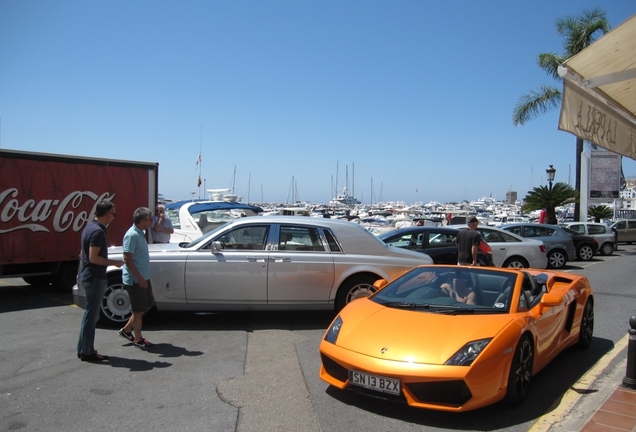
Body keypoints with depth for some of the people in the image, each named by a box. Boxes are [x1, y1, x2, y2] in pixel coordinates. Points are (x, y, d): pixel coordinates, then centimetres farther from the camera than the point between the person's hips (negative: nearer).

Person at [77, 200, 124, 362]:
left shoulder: (90, 227, 11)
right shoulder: (98, 231, -20)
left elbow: (85, 253, 19)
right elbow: (94, 258, -24)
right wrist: (114, 262, -16)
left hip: (88, 275, 10)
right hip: (95, 278, -10)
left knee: (90, 313, 17)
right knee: (91, 314, -1)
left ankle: (83, 349, 26)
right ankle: (87, 352, 9)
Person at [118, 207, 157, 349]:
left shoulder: (140, 233, 10)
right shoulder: (132, 235, -19)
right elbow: (127, 259, -22)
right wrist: (139, 278, -23)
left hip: (143, 277, 9)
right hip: (135, 280, -9)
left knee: (146, 306, 17)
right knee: (139, 310, 2)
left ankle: (126, 330, 30)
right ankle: (138, 339, 17)